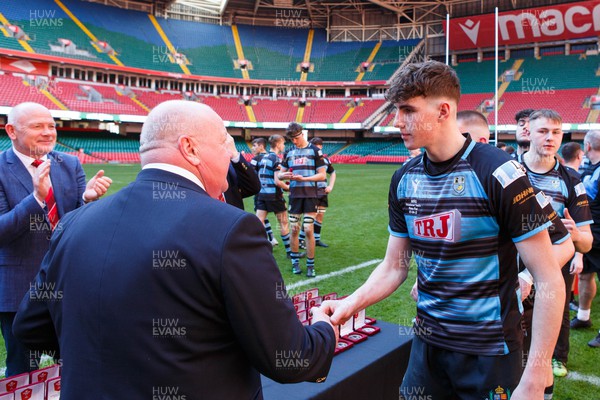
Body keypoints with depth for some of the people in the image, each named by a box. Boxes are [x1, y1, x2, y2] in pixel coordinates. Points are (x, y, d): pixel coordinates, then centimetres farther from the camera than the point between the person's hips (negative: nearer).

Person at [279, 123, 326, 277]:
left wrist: (303, 178, -17)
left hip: (310, 195, -3)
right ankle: (295, 262, 22)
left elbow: (322, 175, -5)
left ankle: (310, 265, 6)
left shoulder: (314, 151, -2)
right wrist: (284, 175, -9)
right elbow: (280, 174, 15)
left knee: (308, 230, -3)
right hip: (294, 195, 3)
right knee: (294, 229, 7)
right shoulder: (289, 153, 10)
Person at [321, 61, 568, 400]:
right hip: (427, 342, 5)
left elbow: (550, 281, -16)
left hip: (491, 350, -5)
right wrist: (351, 303, -10)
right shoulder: (405, 180, -1)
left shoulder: (496, 172, -18)